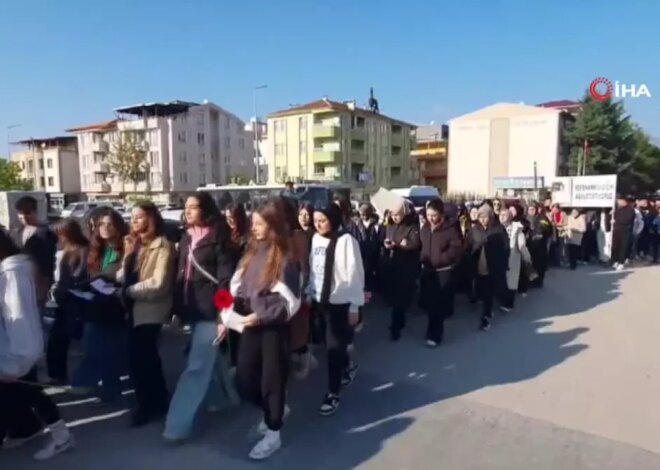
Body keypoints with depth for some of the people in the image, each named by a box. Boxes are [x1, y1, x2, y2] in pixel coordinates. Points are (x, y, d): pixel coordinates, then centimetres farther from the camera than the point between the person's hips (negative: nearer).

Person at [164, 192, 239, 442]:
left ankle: (178, 424, 3)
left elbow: (226, 278, -15)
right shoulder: (186, 238, 11)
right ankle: (234, 393, 41)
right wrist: (178, 307, 11)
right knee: (213, 359, 20)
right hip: (192, 309, 8)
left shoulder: (219, 238, -11)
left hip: (210, 311, -8)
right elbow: (180, 274, 14)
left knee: (196, 366, -4)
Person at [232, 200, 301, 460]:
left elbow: (288, 301, -14)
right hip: (250, 325, 6)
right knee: (243, 381, 12)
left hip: (274, 327, -6)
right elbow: (237, 288, 11)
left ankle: (273, 434, 28)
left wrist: (261, 316, -19)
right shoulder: (251, 253, 6)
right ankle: (271, 411, 40)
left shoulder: (284, 257, -12)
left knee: (272, 380, 8)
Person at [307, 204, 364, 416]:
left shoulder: (346, 240, -17)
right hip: (321, 299, 6)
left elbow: (354, 274, -15)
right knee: (332, 344, 18)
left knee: (334, 346, 0)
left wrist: (354, 306, -12)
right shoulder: (316, 239, 3)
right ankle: (347, 368, 48)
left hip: (340, 302, -6)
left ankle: (333, 393, 17)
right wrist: (309, 294, 10)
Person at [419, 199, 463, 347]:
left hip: (443, 271, -5)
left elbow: (457, 249, -14)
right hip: (426, 270, 6)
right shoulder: (425, 228, 6)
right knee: (428, 302, 13)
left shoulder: (451, 228, -12)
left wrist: (441, 258, -21)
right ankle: (434, 328, 34)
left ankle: (434, 334, 12)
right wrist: (422, 256, 1)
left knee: (439, 305, -1)